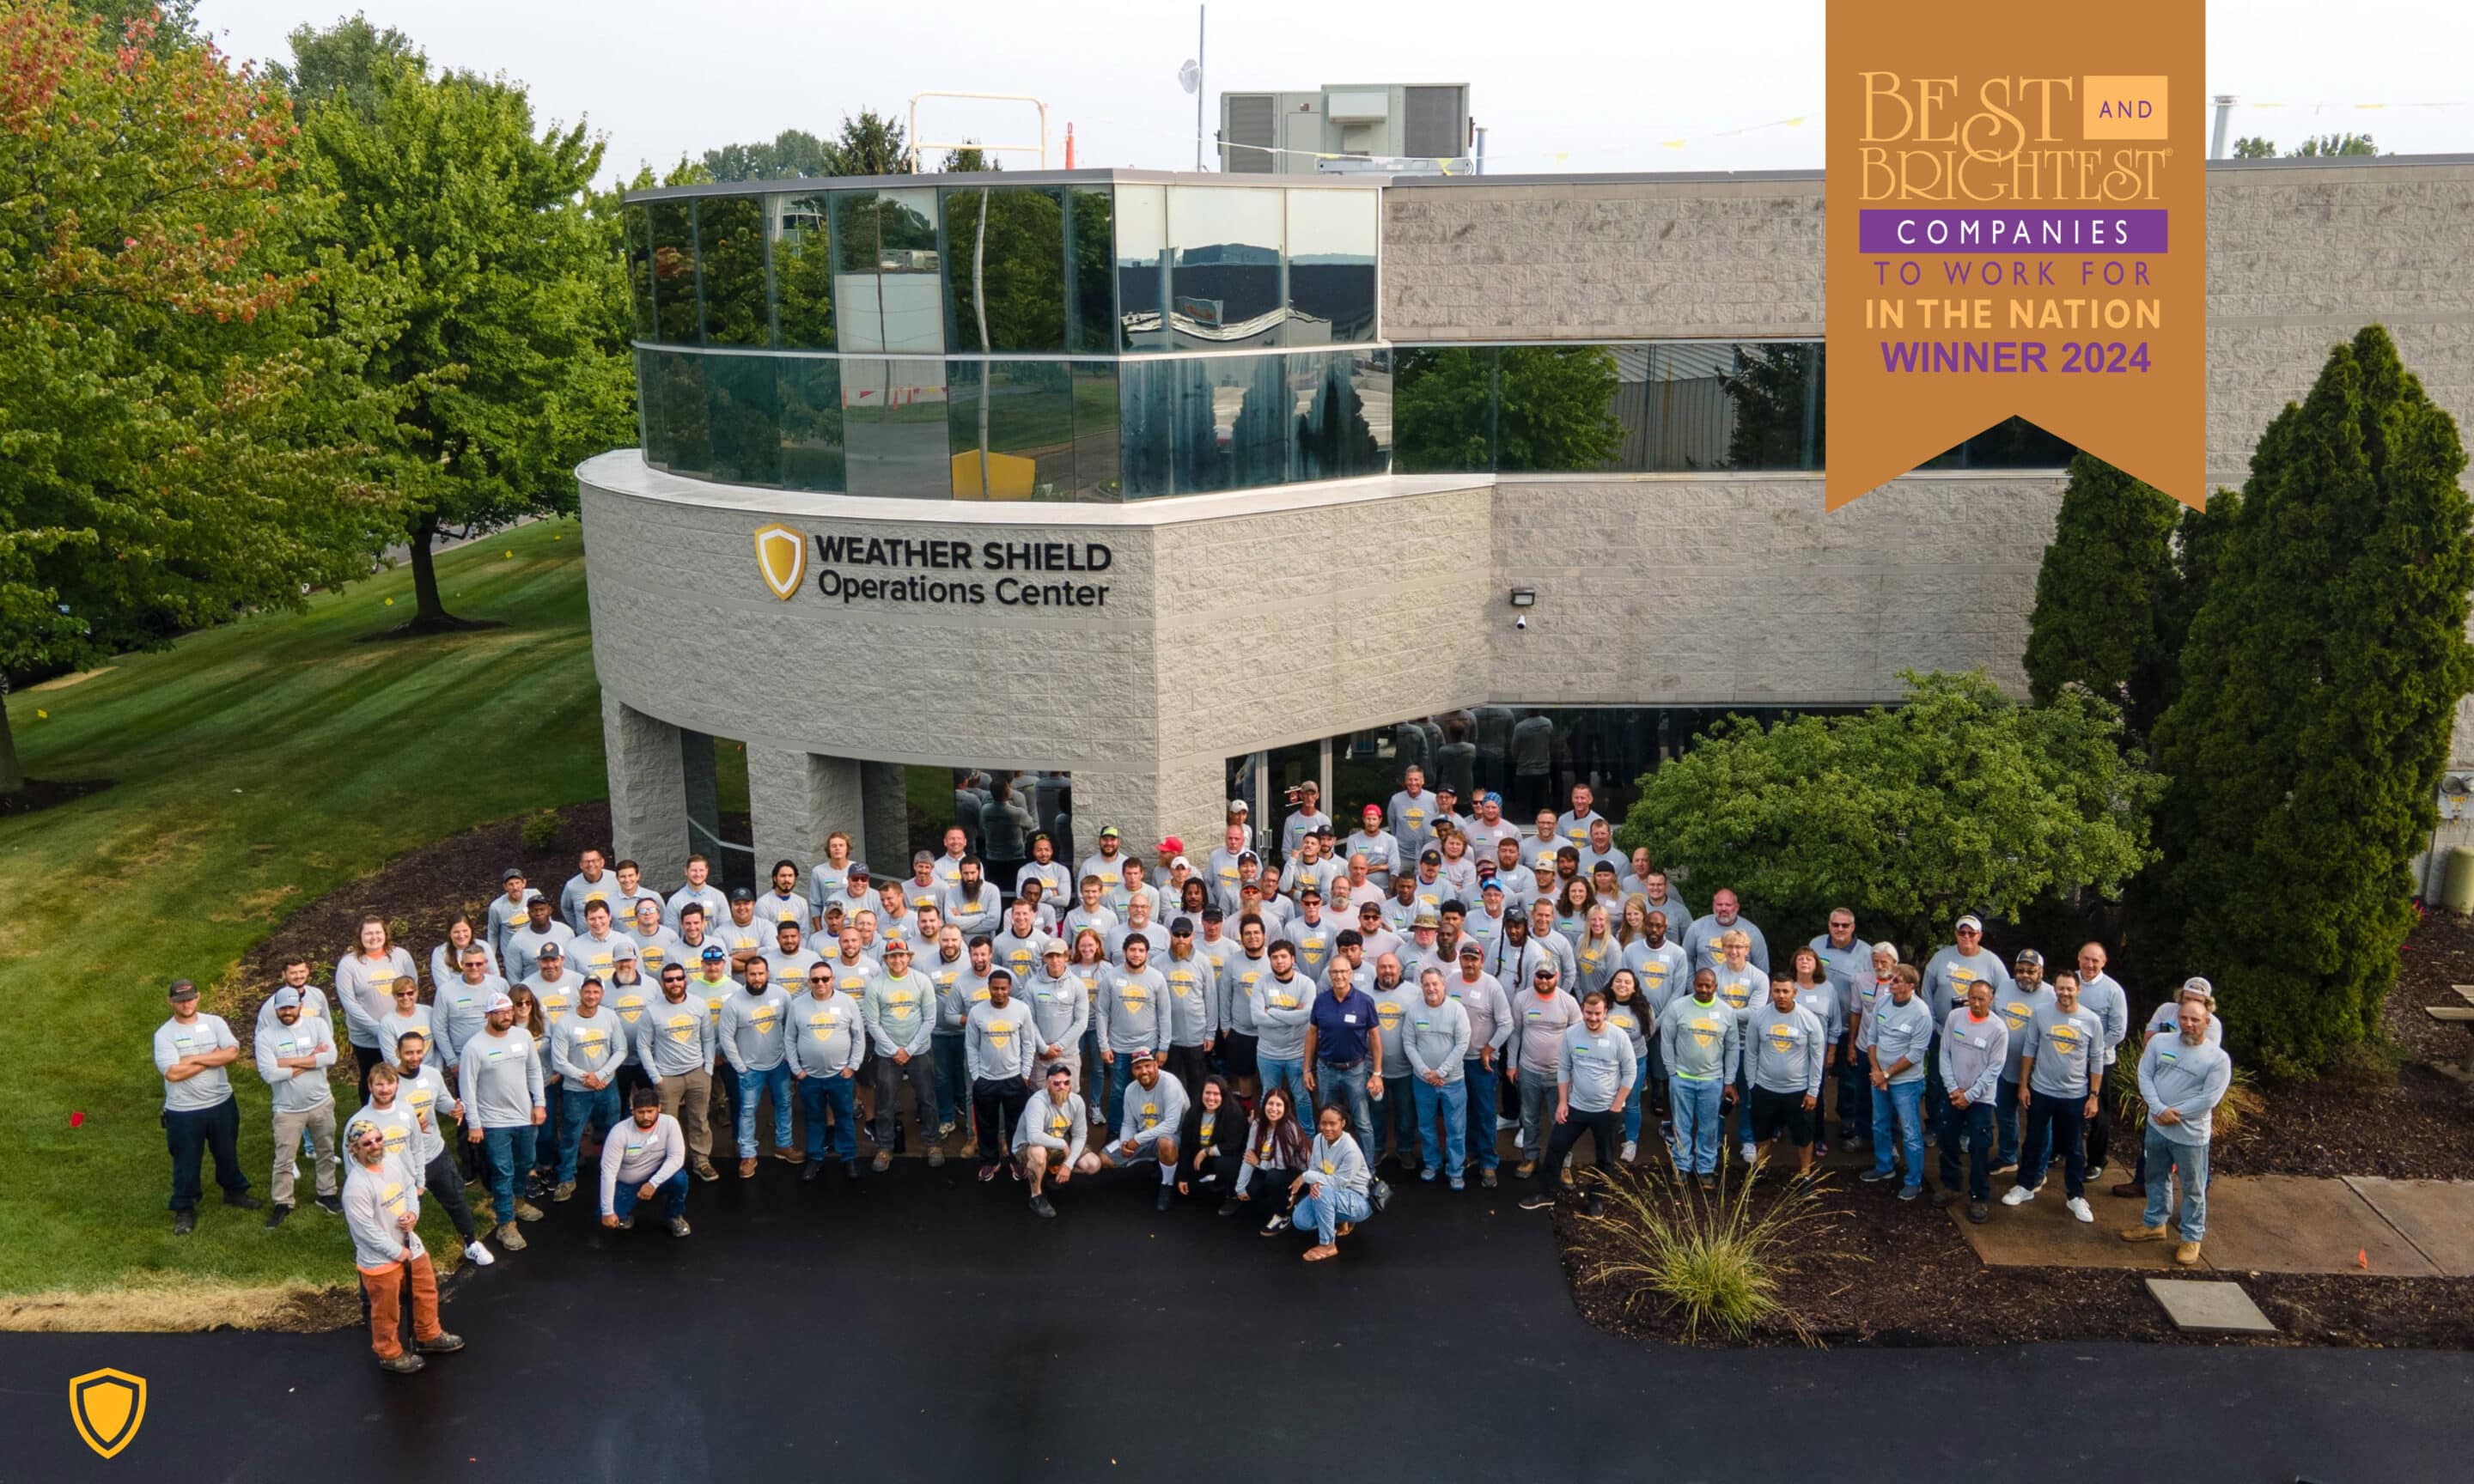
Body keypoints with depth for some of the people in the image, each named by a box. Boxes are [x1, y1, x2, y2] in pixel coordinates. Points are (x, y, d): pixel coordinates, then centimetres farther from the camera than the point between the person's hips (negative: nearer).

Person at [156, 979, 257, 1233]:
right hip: (184, 1111, -3)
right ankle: (184, 1209, 26)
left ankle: (235, 1192, 41)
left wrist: (195, 1058, -20)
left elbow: (233, 1053, -15)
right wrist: (214, 1058, -16)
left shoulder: (214, 1022, -3)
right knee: (186, 1162, 9)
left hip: (221, 1103, 3)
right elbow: (173, 1073, -22)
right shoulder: (164, 1034, -11)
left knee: (227, 1153, 20)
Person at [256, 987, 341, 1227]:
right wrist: (311, 1060, -16)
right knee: (284, 1160, 5)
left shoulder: (318, 1025, -4)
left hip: (321, 1104, 2)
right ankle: (282, 1204, 20)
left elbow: (330, 1057, -17)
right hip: (288, 1110, -2)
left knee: (326, 1152, 16)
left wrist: (290, 1062, -20)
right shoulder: (266, 1037, -9)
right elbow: (269, 1073, -20)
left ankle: (327, 1194, 32)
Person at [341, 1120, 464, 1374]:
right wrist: (398, 1252, -17)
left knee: (427, 1291, 25)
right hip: (381, 1259, -8)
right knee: (386, 1311, 13)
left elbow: (410, 1186, 11)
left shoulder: (393, 1161, -7)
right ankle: (390, 1355, 36)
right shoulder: (356, 1187, -29)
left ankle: (429, 1336, 48)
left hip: (410, 1244, 8)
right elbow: (366, 1230, -26)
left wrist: (413, 1213, -9)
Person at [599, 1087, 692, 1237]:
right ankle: (627, 1212, 17)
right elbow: (608, 1172, -25)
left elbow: (677, 1157, -24)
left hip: (656, 1177, 1)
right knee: (614, 1221, -20)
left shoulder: (669, 1123, -21)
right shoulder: (619, 1132, -25)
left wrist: (653, 1183, -36)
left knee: (679, 1178, -30)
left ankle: (674, 1215, 0)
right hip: (625, 1184, -1)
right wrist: (608, 1211, -26)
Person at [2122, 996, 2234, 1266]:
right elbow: (2144, 1075, -3)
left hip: (2191, 1134, -4)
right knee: (2156, 1178, 20)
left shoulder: (2218, 1058, -13)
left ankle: (2192, 1238, 20)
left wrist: (2175, 1113, -16)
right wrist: (2160, 1109, -15)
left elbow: (2209, 1098, -16)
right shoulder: (2159, 1042, -2)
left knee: (2193, 1189, 7)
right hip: (2156, 1126, 4)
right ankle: (2154, 1224, 37)